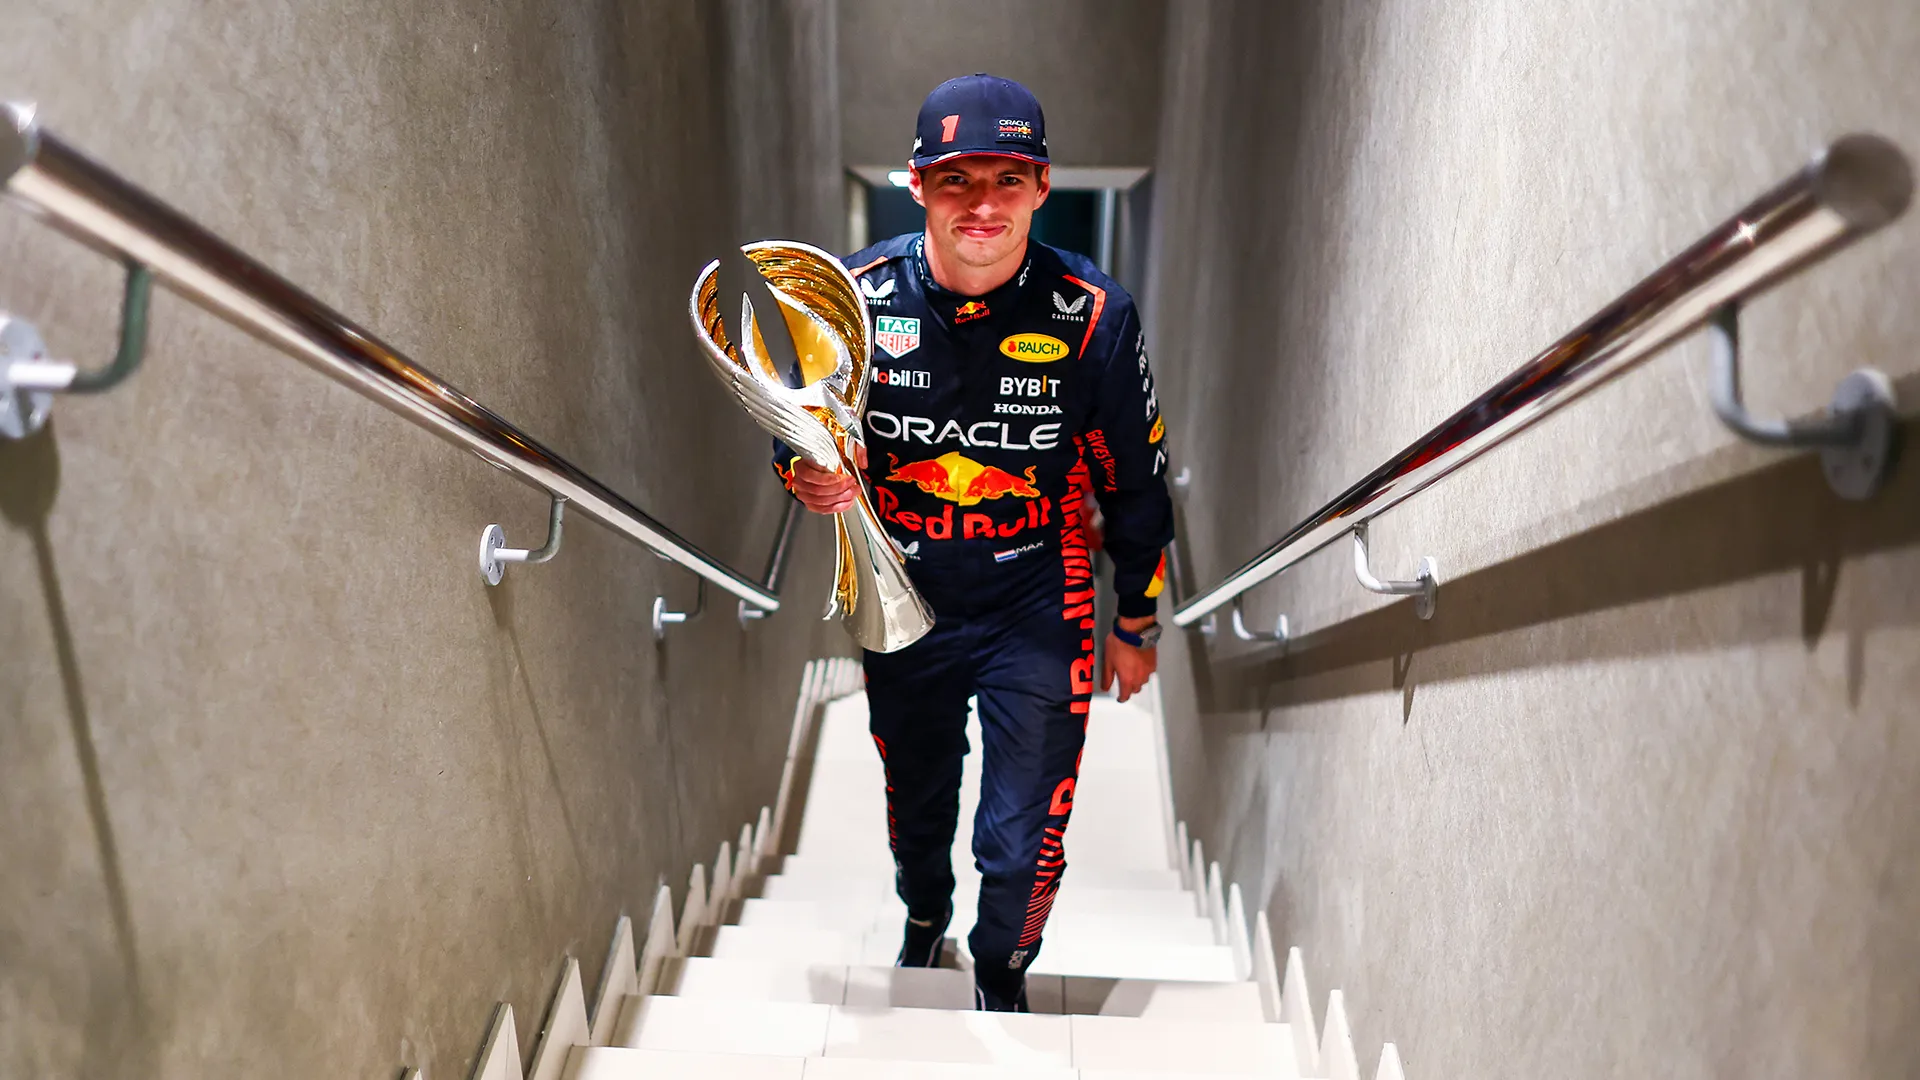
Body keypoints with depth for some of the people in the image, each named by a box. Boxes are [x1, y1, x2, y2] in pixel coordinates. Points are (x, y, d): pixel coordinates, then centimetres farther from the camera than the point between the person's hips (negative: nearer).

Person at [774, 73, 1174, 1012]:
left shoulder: (1093, 315, -16)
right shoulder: (857, 294, -13)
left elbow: (1136, 483, -4)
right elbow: (796, 435, 2)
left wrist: (1136, 626, 3)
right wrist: (803, 476, -23)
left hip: (1037, 616, -2)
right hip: (901, 608, 2)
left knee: (1022, 843, 6)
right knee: (916, 804, 24)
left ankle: (1003, 967, 42)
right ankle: (923, 916, 60)